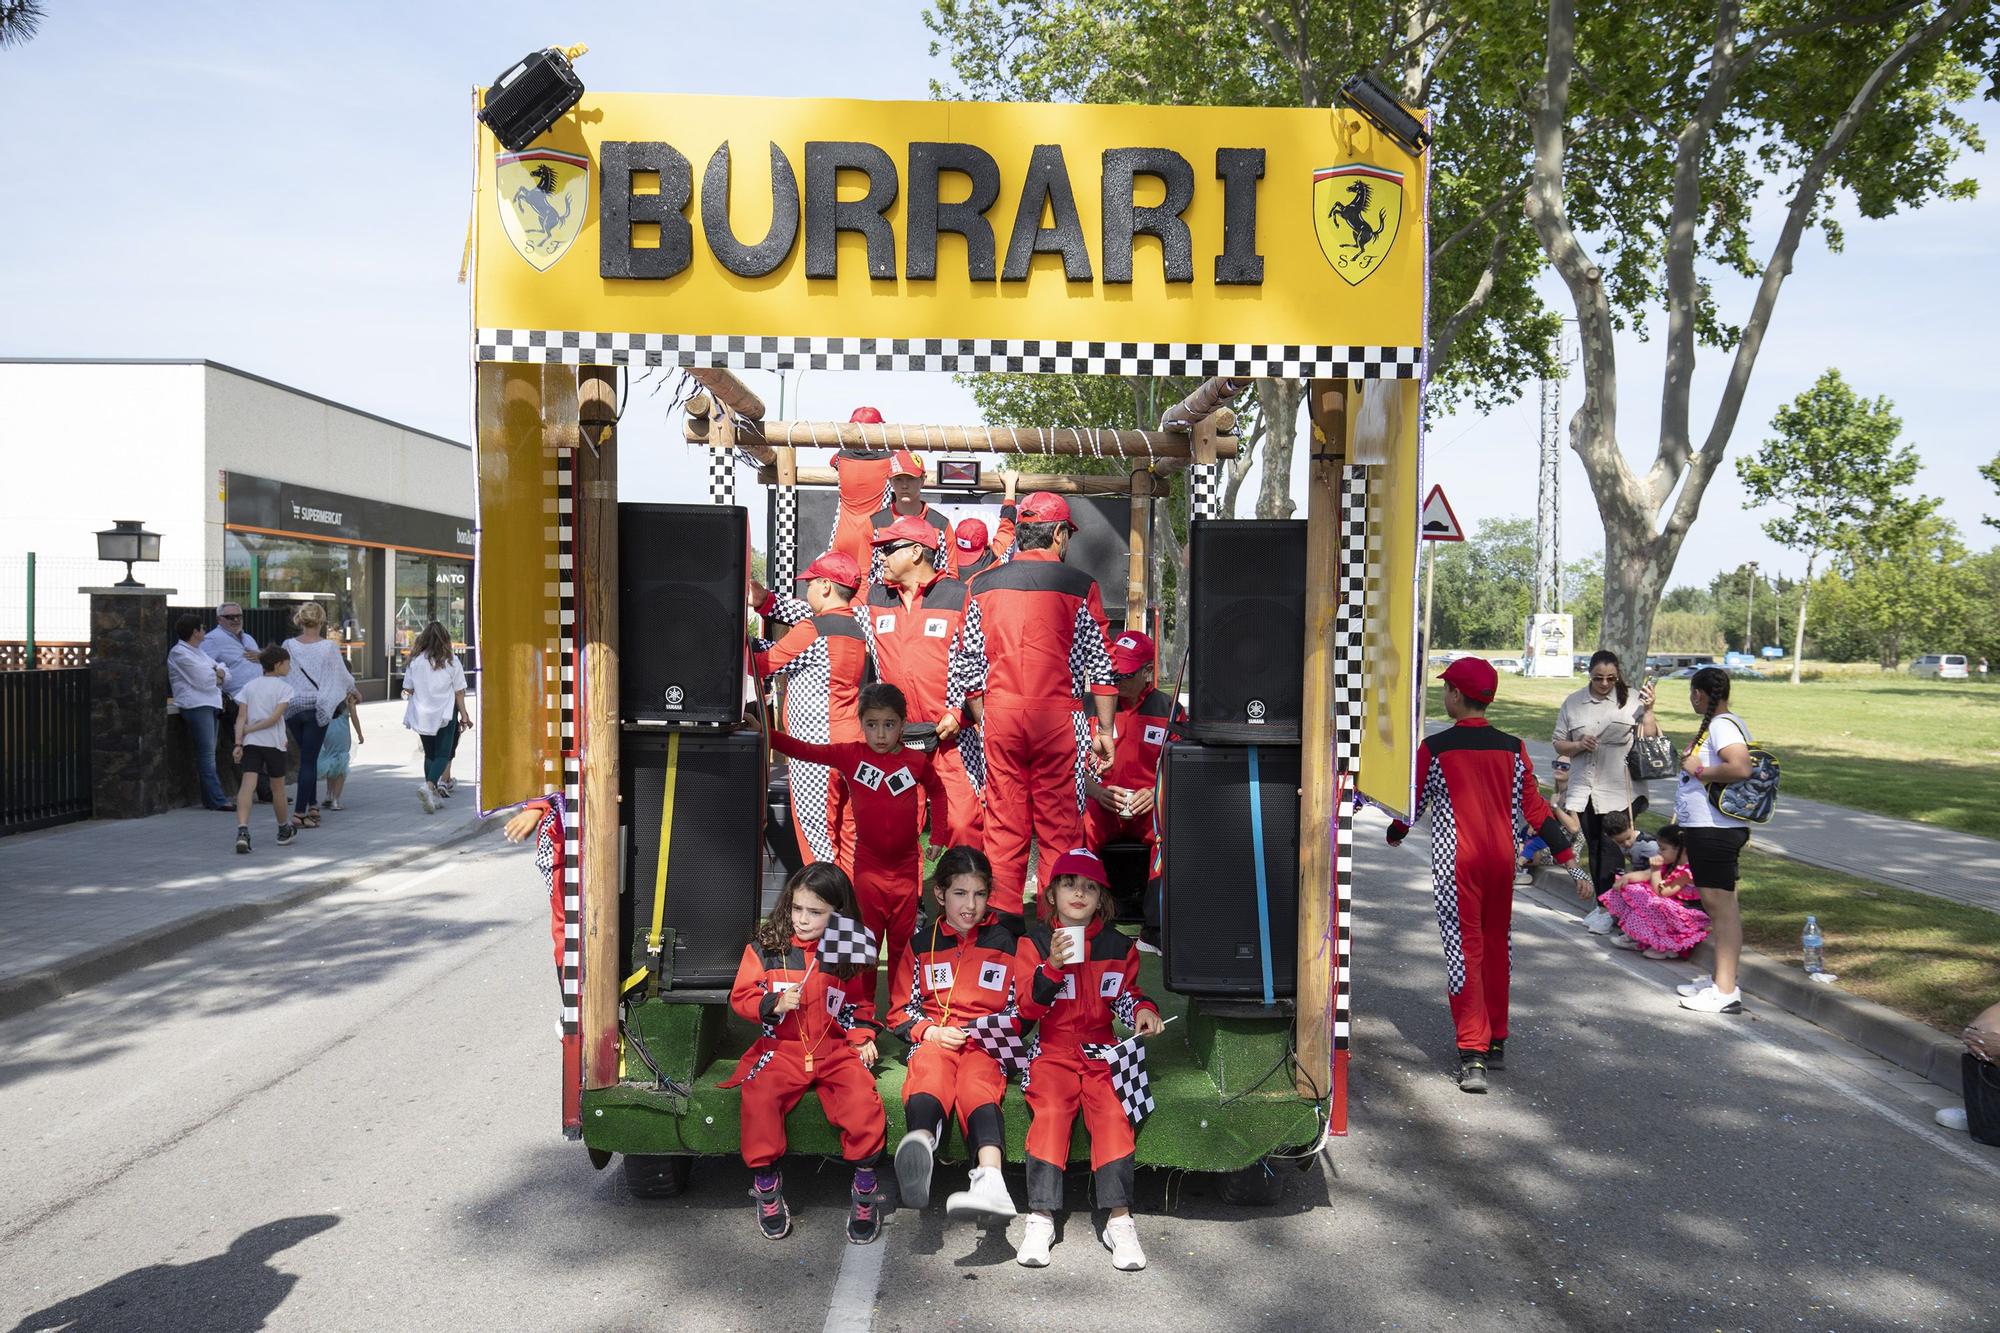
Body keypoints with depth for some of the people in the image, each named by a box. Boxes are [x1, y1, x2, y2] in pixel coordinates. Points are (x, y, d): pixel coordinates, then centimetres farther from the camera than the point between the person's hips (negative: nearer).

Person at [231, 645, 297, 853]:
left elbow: (241, 717, 2)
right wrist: (251, 728, -5)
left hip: (250, 742, 3)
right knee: (277, 788, 13)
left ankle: (242, 830, -28)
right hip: (273, 742, -3)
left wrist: (238, 742, -4)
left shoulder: (250, 686, 11)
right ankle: (284, 830, 31)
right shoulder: (284, 687, -1)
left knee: (247, 785, -8)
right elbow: (275, 717, -13)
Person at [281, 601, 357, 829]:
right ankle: (301, 812, -3)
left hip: (292, 706, 3)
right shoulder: (329, 647, -7)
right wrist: (353, 691, 22)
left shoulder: (289, 645, -2)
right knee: (309, 760, 0)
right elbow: (343, 675, 3)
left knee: (307, 757, 19)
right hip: (316, 707, -3)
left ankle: (312, 805, 22)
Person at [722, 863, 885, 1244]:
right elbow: (741, 997, 4)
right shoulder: (765, 949, 3)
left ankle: (864, 1191, -10)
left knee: (862, 1095, -27)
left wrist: (862, 1037, 0)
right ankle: (766, 1188, -9)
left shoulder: (850, 956, 6)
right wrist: (774, 1005, -14)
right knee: (759, 1095, -29)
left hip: (835, 1049, 0)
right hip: (781, 1048, 0)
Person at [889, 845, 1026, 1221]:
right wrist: (930, 1031, -4)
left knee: (977, 1081, -35)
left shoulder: (1003, 941, 15)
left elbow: (1022, 1007, 17)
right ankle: (921, 1142, -71)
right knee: (931, 1069, -37)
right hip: (934, 1037, 0)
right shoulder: (921, 942, 16)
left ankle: (990, 1178, -62)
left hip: (987, 1040, 0)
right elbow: (902, 1010, 16)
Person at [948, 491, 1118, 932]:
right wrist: (1105, 730, 8)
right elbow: (1101, 662, 2)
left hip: (999, 713, 3)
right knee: (1060, 825, 3)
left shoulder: (983, 585, 10)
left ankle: (1002, 917, 10)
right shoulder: (1079, 586, 1)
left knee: (1003, 823, 7)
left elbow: (969, 661, 11)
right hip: (1058, 714, -3)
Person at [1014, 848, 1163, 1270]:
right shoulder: (1035, 941, 5)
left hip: (1102, 1049, 2)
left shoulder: (1119, 945, 12)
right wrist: (1052, 966, -18)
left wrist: (1142, 1010, 2)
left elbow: (1128, 993, 24)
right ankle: (1041, 1218, -22)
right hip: (1053, 1049, -1)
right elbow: (1027, 1006, -3)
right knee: (1050, 1112, -26)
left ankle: (1120, 1219, -19)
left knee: (1112, 1114, -23)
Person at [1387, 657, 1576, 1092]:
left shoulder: (1435, 748, -8)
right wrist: (1567, 855, 11)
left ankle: (1473, 1056, -10)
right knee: (1496, 948, 17)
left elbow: (1415, 802, 2)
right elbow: (1533, 805, 5)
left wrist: (1395, 834, 23)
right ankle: (1496, 1043, 29)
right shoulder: (1512, 747, 3)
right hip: (1503, 859, 4)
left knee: (1464, 950, -3)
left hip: (1457, 862, -4)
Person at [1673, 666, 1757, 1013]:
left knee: (1721, 906, -8)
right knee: (1716, 904, 17)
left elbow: (1740, 767, -31)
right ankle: (1720, 980, 28)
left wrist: (1697, 769, -18)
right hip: (1705, 827, 11)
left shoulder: (1722, 725, -16)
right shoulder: (1718, 724, 16)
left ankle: (1726, 992, -5)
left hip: (1715, 830, -11)